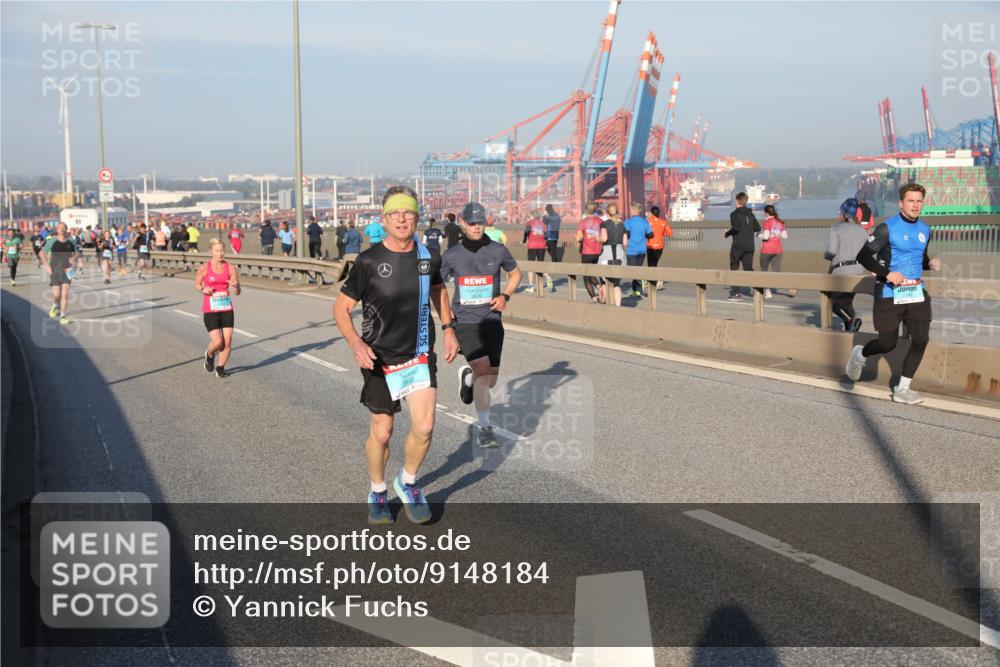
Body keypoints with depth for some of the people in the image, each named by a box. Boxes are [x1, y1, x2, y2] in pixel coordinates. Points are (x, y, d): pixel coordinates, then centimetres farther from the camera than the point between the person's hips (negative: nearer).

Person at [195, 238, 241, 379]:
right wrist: (203, 290, -10)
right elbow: (197, 284, 11)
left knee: (227, 342, -2)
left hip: (227, 309, 2)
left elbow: (237, 292, 0)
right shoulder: (204, 268, -5)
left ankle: (220, 368, 20)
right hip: (210, 310, -2)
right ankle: (209, 355, 25)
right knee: (217, 342, -10)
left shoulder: (230, 268, -1)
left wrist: (235, 286, -23)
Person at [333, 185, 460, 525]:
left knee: (424, 428, -9)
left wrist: (448, 327, 14)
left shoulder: (428, 257, -2)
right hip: (379, 359, -2)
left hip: (420, 356, 2)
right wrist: (356, 344, -21)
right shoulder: (369, 262, -12)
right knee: (381, 432, 7)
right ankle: (378, 493, 33)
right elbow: (341, 308, -6)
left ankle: (407, 483, 21)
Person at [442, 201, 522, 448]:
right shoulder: (452, 255, -1)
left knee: (490, 381, 6)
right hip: (465, 322, -2)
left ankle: (467, 376, 43)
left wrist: (505, 296, 0)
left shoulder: (498, 250, 0)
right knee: (483, 370, -19)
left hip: (492, 321, 2)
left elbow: (515, 273, 17)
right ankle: (485, 428, -7)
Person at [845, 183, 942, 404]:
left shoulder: (925, 230, 10)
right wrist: (888, 274, -22)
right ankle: (860, 354, 37)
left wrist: (930, 263, 2)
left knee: (921, 339, -8)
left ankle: (902, 389, 4)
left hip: (916, 293, 5)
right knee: (887, 344, 2)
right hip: (889, 296, -5)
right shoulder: (887, 228, -11)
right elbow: (863, 256, -12)